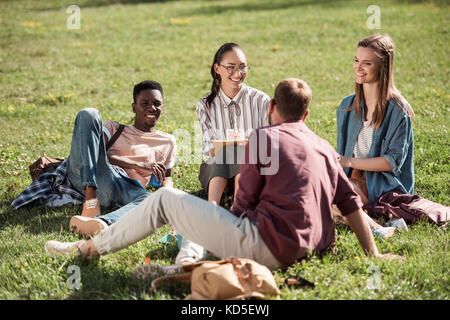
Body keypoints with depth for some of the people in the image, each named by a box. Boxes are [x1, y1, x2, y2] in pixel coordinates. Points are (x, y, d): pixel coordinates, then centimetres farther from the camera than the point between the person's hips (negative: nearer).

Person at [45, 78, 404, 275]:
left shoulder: (263, 138, -1)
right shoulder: (325, 147, 17)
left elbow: (244, 202, 1)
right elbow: (351, 203, 15)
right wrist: (373, 253, 21)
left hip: (266, 243, -7)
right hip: (304, 248, 7)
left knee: (165, 200, 4)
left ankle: (91, 248, 14)